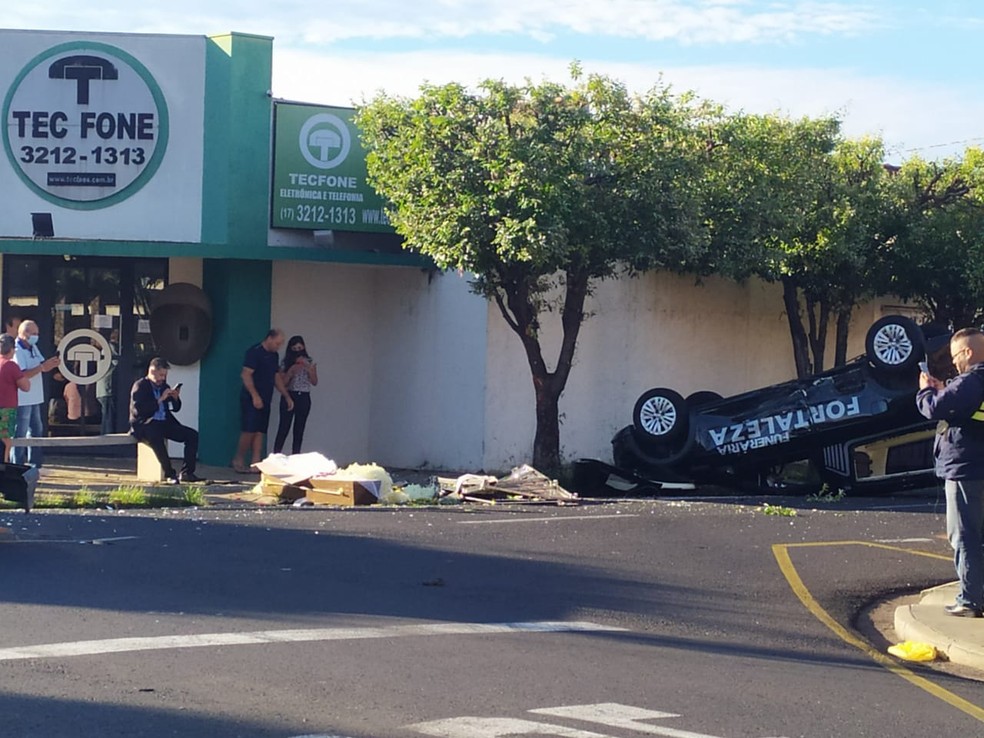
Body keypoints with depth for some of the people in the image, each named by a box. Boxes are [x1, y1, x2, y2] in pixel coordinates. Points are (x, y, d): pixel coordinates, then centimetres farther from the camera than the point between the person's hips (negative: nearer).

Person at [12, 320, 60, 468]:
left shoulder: (33, 348, 12)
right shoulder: (16, 350, -16)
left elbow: (43, 367, 14)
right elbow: (23, 374, -23)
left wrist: (52, 364, -8)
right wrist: (42, 366, -26)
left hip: (35, 399, 9)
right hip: (22, 399, -9)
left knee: (36, 430, 14)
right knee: (20, 434, -5)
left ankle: (35, 464, 22)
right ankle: (17, 465, -1)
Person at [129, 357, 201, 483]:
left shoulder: (164, 386, 17)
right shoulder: (140, 386, -3)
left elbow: (176, 408, 22)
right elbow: (138, 410, -18)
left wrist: (175, 398, -2)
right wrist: (160, 400, -19)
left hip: (164, 423, 7)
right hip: (144, 425, -7)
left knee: (192, 435, -12)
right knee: (155, 435, -41)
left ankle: (186, 473, -14)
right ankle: (169, 474, -35)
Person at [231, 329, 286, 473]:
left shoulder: (274, 356, 16)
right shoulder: (254, 352, -10)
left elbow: (277, 378, 24)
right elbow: (246, 375, -16)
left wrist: (287, 396, 19)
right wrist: (255, 396, -23)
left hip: (265, 400, 8)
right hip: (251, 400, -8)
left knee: (260, 432, 3)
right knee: (249, 431, -9)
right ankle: (239, 461, 3)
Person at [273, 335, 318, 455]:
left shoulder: (309, 363, 7)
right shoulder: (286, 363, 2)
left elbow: (314, 382, 2)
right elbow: (282, 383, -2)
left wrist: (309, 369, -13)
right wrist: (291, 371, -15)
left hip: (304, 398, 2)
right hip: (288, 397, -2)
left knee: (299, 430, 3)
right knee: (284, 428, -10)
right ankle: (276, 455, -11)